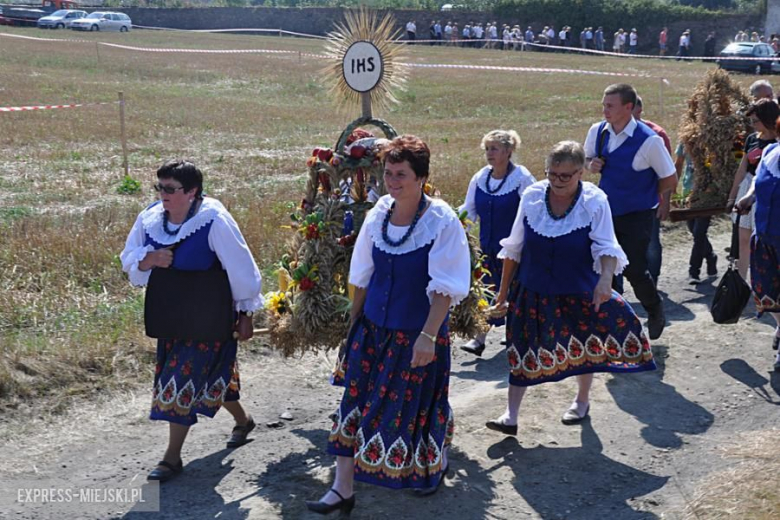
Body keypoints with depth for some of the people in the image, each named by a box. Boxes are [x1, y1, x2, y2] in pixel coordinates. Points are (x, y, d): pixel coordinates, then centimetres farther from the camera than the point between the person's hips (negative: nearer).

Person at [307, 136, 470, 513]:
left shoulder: (442, 221, -16)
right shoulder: (377, 215, -1)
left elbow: (445, 287, -18)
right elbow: (363, 276, 10)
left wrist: (428, 335, -24)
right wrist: (354, 321, 14)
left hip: (418, 334, -4)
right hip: (373, 329, 5)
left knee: (416, 406, 11)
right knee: (357, 402, 5)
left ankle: (433, 468, 42)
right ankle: (342, 490, 16)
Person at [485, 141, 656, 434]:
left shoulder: (594, 201, -16)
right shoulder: (532, 196, -9)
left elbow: (605, 247, -23)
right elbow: (513, 249, -1)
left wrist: (606, 278, -44)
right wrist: (503, 293, 2)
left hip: (578, 291, -1)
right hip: (532, 290, 1)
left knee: (583, 347, 19)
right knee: (522, 350, 3)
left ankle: (582, 401, 44)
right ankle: (510, 417, 12)